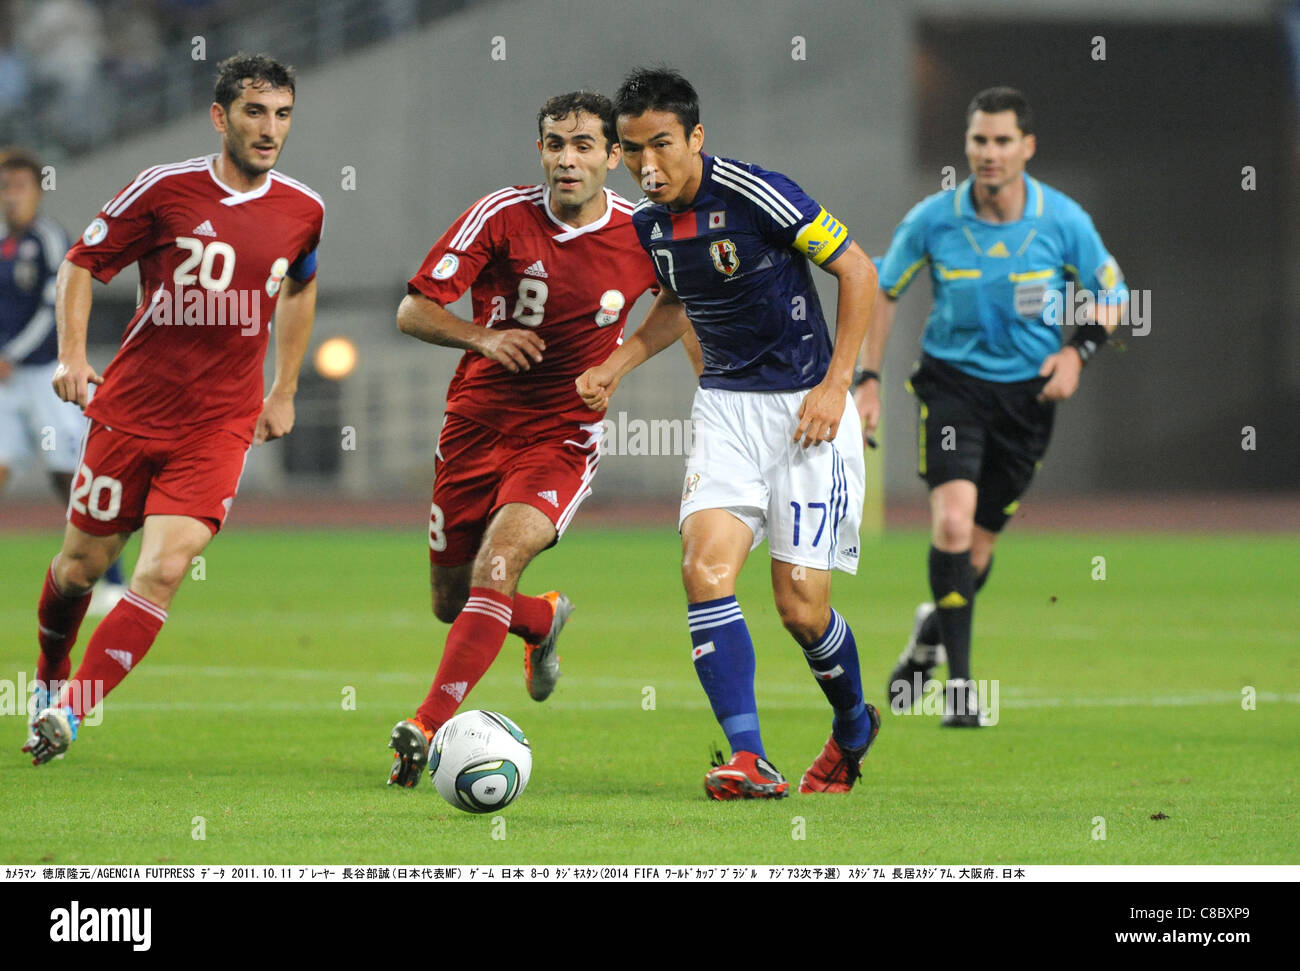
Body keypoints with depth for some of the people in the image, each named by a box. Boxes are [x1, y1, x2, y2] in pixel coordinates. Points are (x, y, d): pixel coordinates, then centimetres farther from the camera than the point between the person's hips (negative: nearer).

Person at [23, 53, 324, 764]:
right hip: (131, 408, -1)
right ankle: (48, 679, 38)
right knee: (83, 564, 9)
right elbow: (82, 264, 3)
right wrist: (72, 355, -11)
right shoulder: (165, 190, -8)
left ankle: (69, 713, -12)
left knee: (163, 571, -17)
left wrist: (284, 393, 22)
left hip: (219, 426, 1)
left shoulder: (302, 211, 1)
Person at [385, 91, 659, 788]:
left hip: (562, 439, -2)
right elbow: (413, 311, -10)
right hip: (475, 426, 2)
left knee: (496, 565, -27)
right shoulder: (501, 216, -10)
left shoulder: (642, 235, -6)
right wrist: (481, 337, -26)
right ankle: (544, 620, 44)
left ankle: (427, 727, -26)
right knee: (451, 603, 10)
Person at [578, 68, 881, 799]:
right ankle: (750, 761, -20)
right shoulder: (648, 224, 3)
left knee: (801, 605, -5)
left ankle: (854, 726, 26)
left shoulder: (755, 193, -18)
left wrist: (836, 385, -14)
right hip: (725, 406, 5)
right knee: (706, 568, -17)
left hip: (805, 407, -5)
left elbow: (857, 269, -10)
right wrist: (614, 368, 10)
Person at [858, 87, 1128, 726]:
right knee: (953, 522, -22)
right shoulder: (932, 219, -10)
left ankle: (933, 629, 40)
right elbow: (883, 288, 6)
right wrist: (868, 377, -1)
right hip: (952, 380, -1)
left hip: (1027, 392, 1)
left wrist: (1079, 351, -11)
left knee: (978, 543, 7)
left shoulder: (1062, 220, -9)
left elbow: (1111, 293, 6)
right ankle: (959, 680, -15)